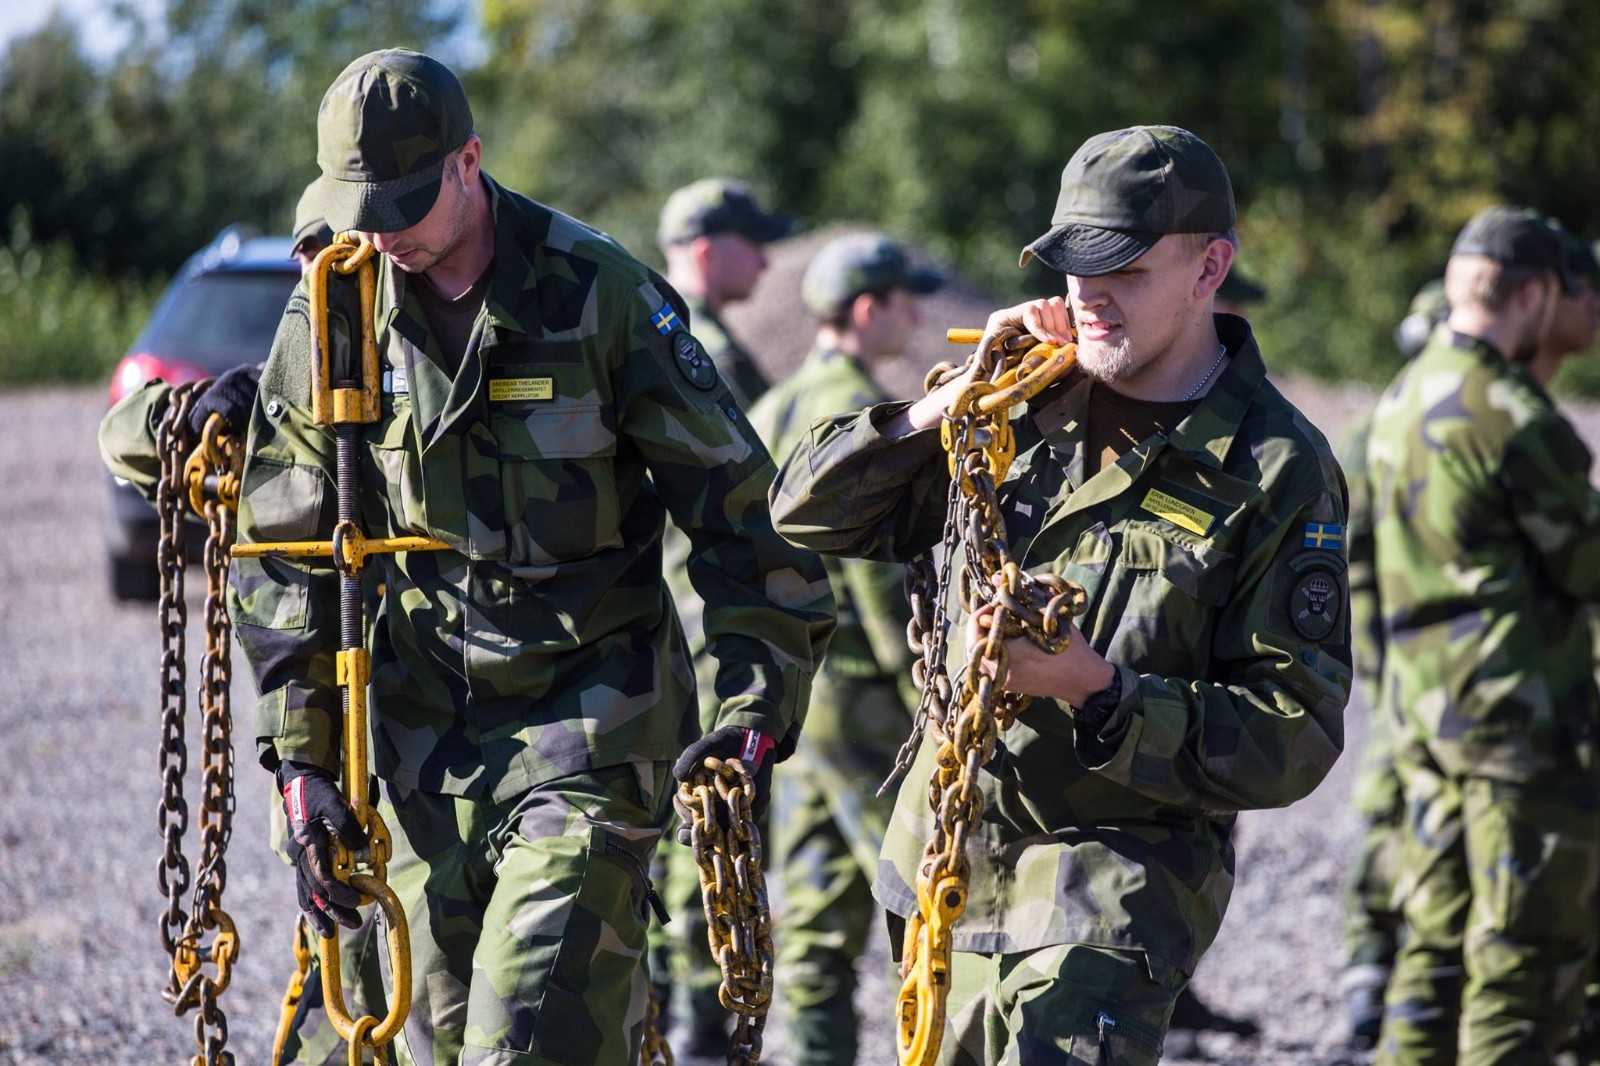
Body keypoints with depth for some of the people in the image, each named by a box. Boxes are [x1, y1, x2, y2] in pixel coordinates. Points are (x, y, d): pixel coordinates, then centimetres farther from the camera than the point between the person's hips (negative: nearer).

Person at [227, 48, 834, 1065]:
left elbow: (741, 509, -5)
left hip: (587, 717, -4)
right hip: (421, 731, 4)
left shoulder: (600, 293, -10)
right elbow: (285, 550, 9)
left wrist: (757, 708, -13)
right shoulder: (333, 313, 1)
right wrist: (303, 759, 5)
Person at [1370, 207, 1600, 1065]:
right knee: (1530, 948, -3)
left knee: (1440, 938, 14)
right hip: (1522, 706, -9)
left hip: (1426, 704, 9)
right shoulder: (1511, 415, -17)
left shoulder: (1404, 399, 10)